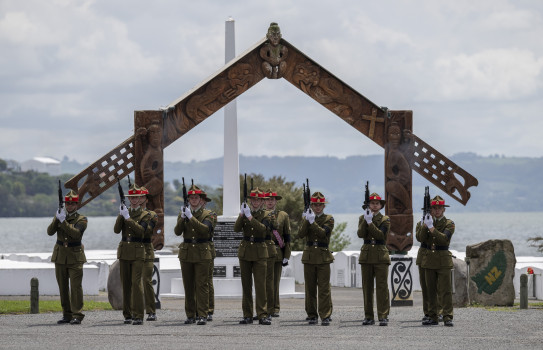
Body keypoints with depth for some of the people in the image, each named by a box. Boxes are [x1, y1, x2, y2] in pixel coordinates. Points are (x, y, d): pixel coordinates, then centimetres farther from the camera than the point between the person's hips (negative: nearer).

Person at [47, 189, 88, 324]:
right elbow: (50, 232, -3)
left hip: (75, 256, -4)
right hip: (60, 255, 4)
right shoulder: (59, 215, 10)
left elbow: (76, 233, -20)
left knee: (76, 286, -10)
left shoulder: (82, 219, -2)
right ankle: (67, 315, 13)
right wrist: (57, 219, -18)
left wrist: (63, 221, -26)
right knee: (63, 287, 7)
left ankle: (77, 315, -10)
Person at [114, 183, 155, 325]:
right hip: (124, 251, 4)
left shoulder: (146, 215, 2)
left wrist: (128, 218, -18)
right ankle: (128, 315, 11)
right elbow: (116, 230, 0)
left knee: (136, 283, -13)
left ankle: (138, 316, -15)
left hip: (137, 252, -4)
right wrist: (121, 215, -14)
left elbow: (141, 230, -15)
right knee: (126, 284, 5)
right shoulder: (124, 212, 13)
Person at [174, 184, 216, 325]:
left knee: (202, 285, -7)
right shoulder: (183, 213, 10)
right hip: (186, 252, 4)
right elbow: (177, 231, -4)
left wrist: (190, 217, -23)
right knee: (188, 286, 5)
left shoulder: (208, 215, 0)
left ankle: (202, 315, -8)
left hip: (202, 253, -3)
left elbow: (205, 229, -19)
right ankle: (191, 315, 10)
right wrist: (183, 217, -18)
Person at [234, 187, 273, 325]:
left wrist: (250, 217, -26)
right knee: (246, 285, 5)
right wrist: (241, 214, -22)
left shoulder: (266, 215, 1)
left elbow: (263, 228, -19)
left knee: (261, 284, -8)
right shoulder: (244, 213, 7)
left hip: (260, 253, -3)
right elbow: (236, 229, -8)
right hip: (245, 252, 3)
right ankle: (247, 315, 9)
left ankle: (262, 315, -9)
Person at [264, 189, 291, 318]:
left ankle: (275, 309, 8)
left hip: (277, 253, 1)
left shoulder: (283, 216, 9)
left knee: (275, 282, 2)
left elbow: (287, 237, 8)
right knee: (265, 282, -4)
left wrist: (286, 255, 1)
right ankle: (266, 309, -1)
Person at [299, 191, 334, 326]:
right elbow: (301, 234, -5)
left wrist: (312, 222, -24)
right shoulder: (307, 218, 10)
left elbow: (323, 233, -15)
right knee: (310, 288, 5)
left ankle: (325, 316, -8)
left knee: (324, 287, -8)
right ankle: (312, 316, 12)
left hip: (323, 256, -3)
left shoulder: (329, 219, 2)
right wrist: (307, 220, -18)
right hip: (309, 256, 3)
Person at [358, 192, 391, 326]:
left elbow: (380, 235, -12)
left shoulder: (385, 219, 4)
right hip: (366, 255, 3)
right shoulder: (363, 218, 11)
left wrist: (370, 222, -19)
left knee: (382, 286, -8)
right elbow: (360, 234, -6)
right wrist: (365, 220, -16)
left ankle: (383, 316, -10)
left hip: (381, 256, -3)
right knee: (367, 287, 4)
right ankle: (368, 316, 8)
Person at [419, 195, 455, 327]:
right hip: (429, 259, 5)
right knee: (431, 290, 6)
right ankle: (433, 317, 9)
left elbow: (444, 239, -17)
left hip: (443, 259, -5)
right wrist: (424, 226, -14)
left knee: (445, 290, -10)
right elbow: (422, 239, 1)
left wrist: (431, 228, -21)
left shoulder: (449, 224, 0)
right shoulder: (429, 221, 13)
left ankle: (447, 317, -11)